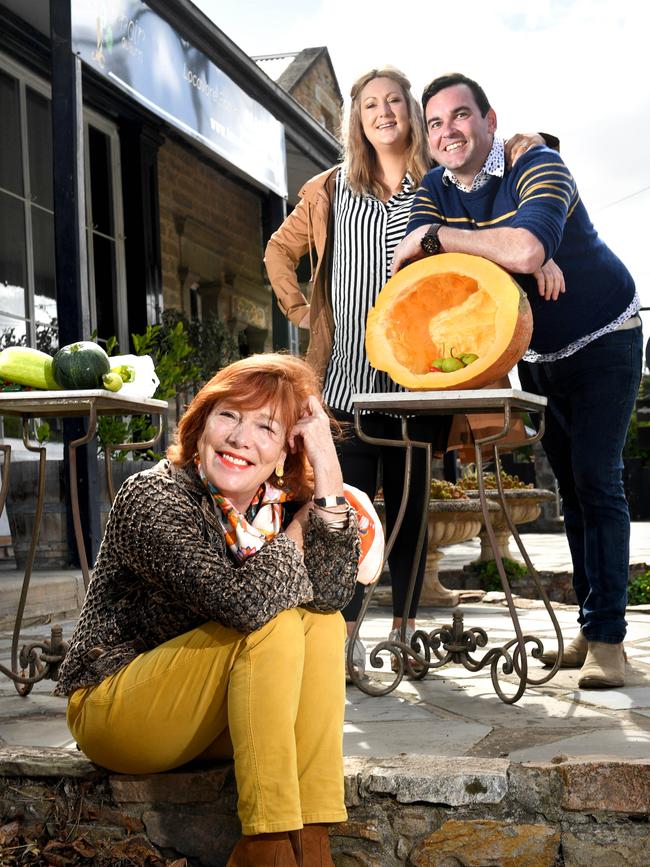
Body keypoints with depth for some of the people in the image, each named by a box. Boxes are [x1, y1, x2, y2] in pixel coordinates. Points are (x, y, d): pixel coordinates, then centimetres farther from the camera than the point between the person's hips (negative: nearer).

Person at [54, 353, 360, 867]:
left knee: (323, 623, -15)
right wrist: (298, 531, -18)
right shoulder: (153, 498, -21)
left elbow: (331, 593, -22)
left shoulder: (282, 502, -3)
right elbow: (245, 602, -35)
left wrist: (327, 463, -24)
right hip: (112, 708, -6)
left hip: (208, 718, 6)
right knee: (274, 624, -25)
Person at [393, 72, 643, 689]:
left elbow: (527, 250, -42)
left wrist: (438, 236, -30)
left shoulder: (538, 167, -24)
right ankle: (589, 625, 16)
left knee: (596, 482, -13)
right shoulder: (436, 190, -4)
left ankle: (607, 637, -10)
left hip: (602, 342, -6)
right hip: (535, 355, 6)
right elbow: (410, 263, -17)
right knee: (570, 488, 9)